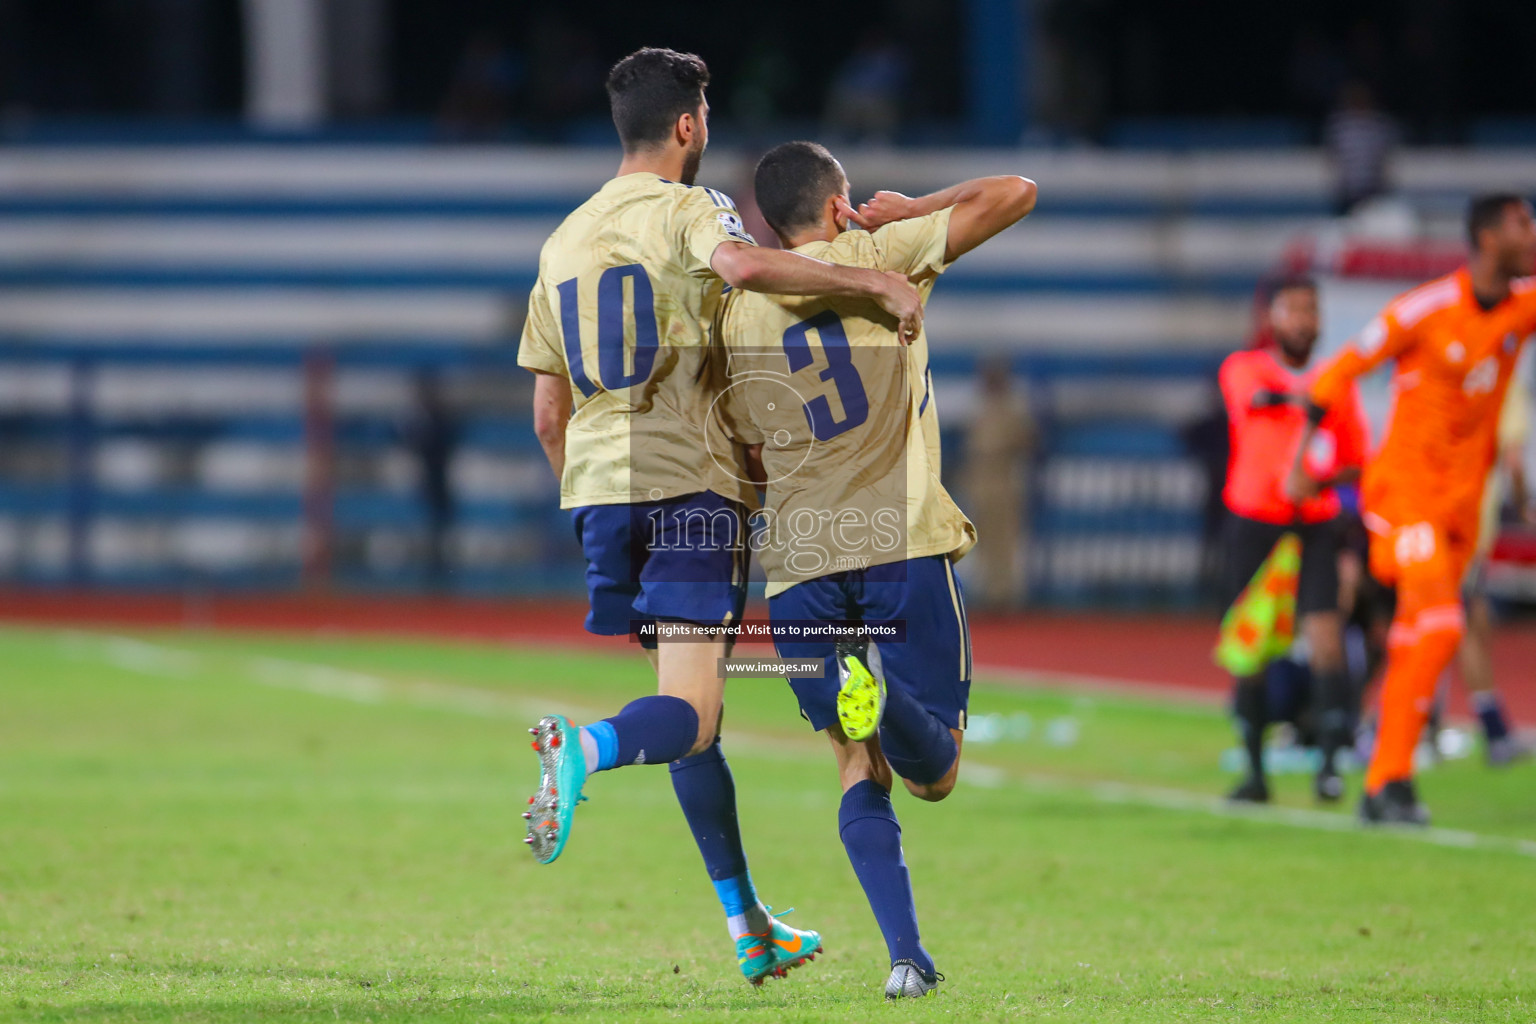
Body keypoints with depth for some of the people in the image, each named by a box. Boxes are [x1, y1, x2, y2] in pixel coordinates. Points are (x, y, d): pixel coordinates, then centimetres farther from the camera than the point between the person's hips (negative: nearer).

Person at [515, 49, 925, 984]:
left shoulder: (565, 241, 16)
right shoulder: (688, 211, -3)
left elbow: (548, 415, 18)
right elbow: (740, 265, -29)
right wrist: (875, 282, -24)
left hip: (597, 493, 6)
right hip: (690, 486, -6)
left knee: (695, 708, 15)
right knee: (688, 715, -10)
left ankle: (748, 925, 16)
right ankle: (586, 749, -42)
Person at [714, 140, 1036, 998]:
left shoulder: (734, 321, 12)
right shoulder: (879, 257, 2)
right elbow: (1015, 194, 4)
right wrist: (913, 210, 18)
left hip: (798, 563, 3)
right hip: (904, 543, -3)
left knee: (861, 769, 15)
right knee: (935, 775, 4)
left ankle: (907, 957, -4)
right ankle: (885, 698, -33)